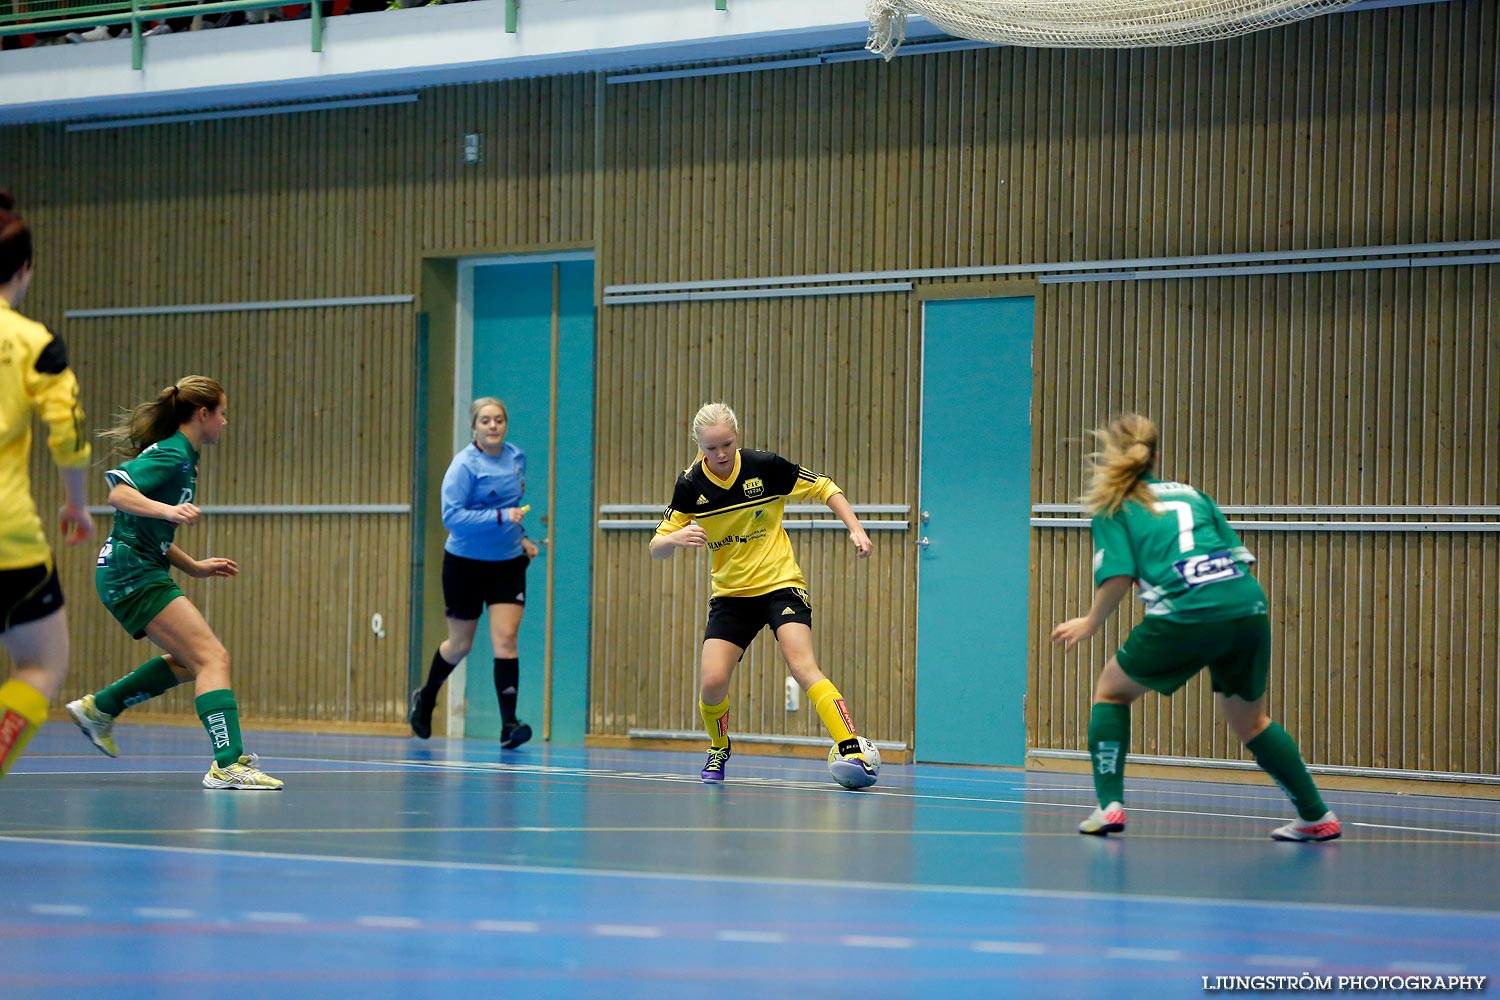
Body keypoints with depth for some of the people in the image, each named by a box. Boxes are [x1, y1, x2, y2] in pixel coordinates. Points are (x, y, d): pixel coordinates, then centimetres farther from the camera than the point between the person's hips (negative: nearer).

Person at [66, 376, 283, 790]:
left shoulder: (180, 457, 18)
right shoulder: (170, 455, -12)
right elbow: (119, 494, -26)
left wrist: (195, 567, 23)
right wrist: (168, 509, -40)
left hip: (141, 573, 10)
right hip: (132, 573, -10)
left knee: (189, 662, 19)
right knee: (213, 658, -16)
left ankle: (98, 708, 26)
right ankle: (228, 764, -25)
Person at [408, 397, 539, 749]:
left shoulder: (517, 458, 4)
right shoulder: (465, 465, -15)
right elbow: (452, 515, -24)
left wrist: (521, 537, 12)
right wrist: (502, 517, -30)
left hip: (508, 563, 4)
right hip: (466, 562, -4)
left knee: (505, 638, -10)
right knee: (460, 644, 10)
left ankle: (509, 724, -13)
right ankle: (426, 697, 39)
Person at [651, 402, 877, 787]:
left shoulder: (765, 466, -11)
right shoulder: (690, 486, -7)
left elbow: (825, 488, 2)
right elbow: (657, 549, -4)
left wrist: (855, 528, -9)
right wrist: (675, 538, -27)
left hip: (780, 585, -2)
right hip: (730, 594, 2)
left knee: (803, 667, -24)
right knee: (712, 682, -11)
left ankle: (852, 751, -30)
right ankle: (718, 749, 20)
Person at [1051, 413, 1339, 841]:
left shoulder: (1113, 506, 12)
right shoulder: (1192, 494, 25)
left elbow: (1119, 575, -2)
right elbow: (1241, 557, 18)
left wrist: (1090, 624, 11)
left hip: (1185, 616, -4)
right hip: (1248, 608, 5)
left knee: (1111, 691, 19)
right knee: (1250, 720, 25)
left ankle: (1109, 805, 7)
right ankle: (1318, 817, 25)